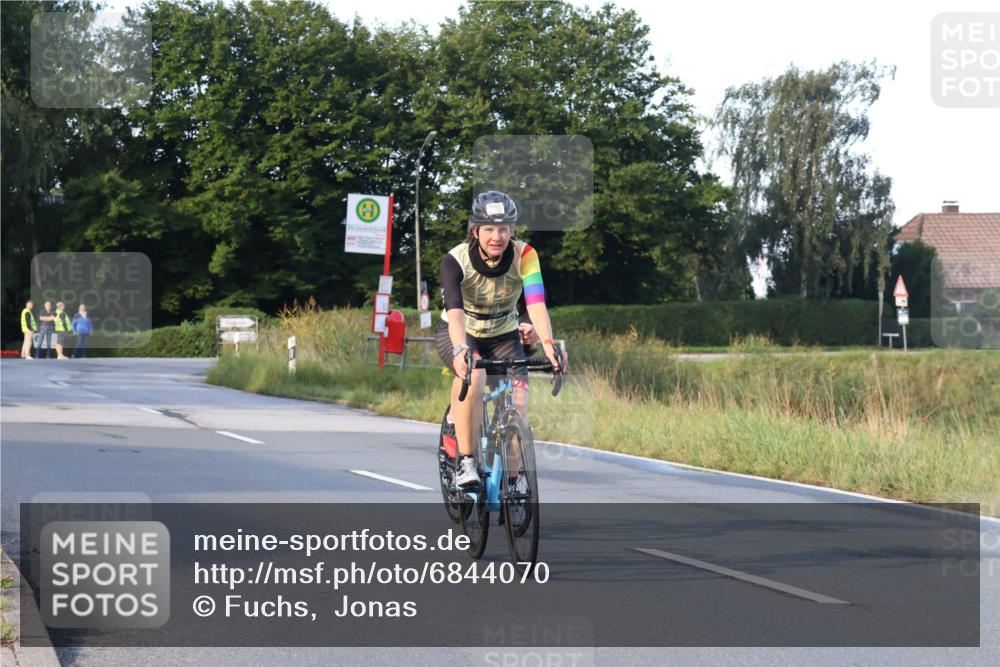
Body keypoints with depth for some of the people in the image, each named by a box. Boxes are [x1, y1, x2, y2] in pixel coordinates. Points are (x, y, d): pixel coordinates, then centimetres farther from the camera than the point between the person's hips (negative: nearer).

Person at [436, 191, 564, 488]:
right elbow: (455, 310, -40)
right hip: (460, 334, -2)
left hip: (503, 337, 2)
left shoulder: (524, 255, -21)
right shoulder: (456, 260, -26)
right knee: (473, 376, -35)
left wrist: (548, 343, -51)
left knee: (518, 407, -17)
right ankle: (465, 462, -25)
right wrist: (460, 350, -58)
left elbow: (536, 303, -33)